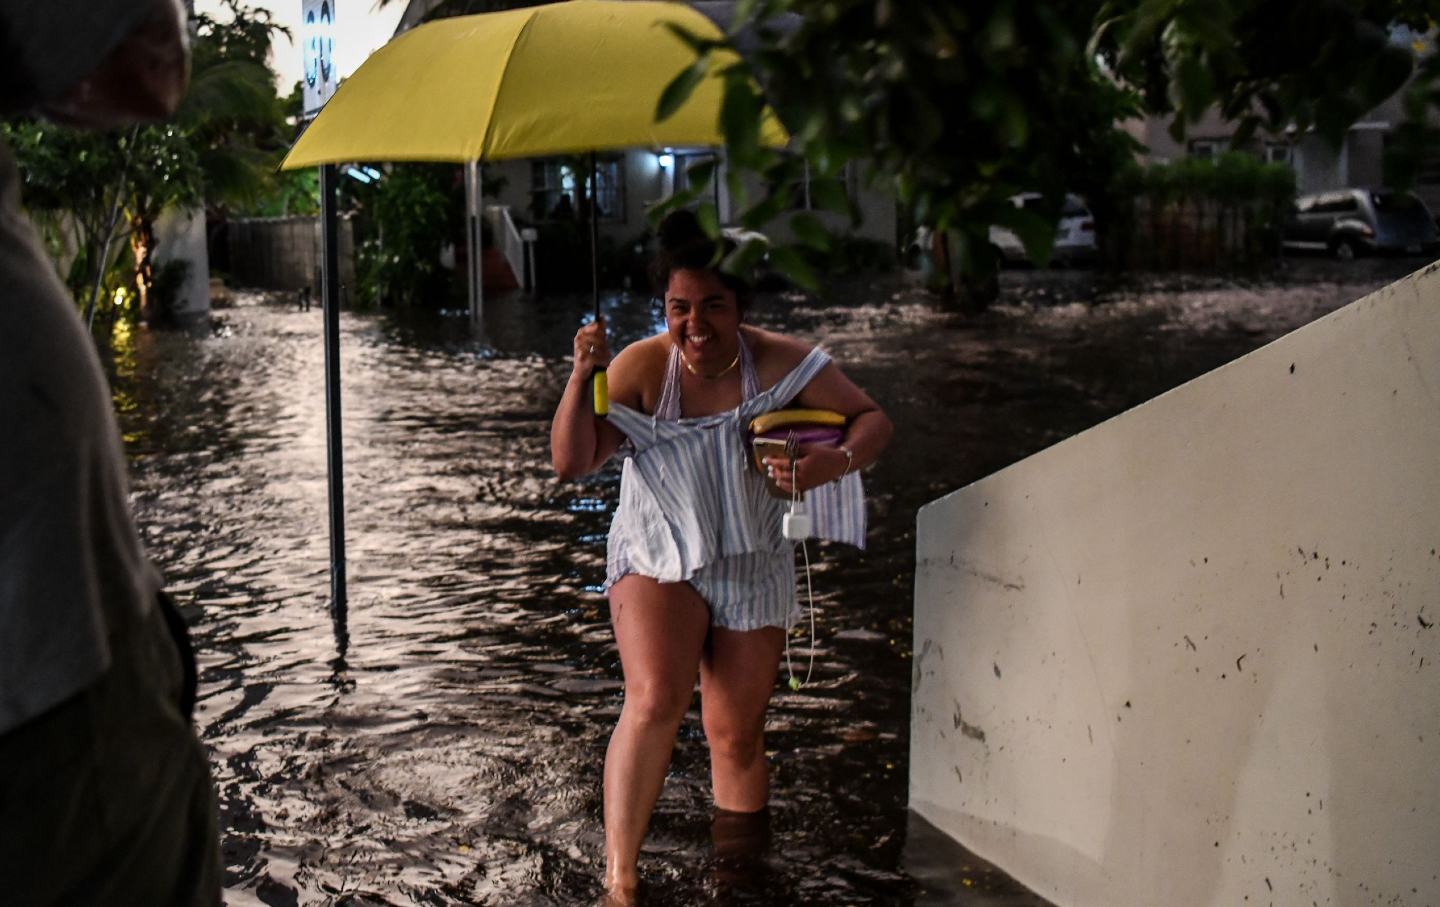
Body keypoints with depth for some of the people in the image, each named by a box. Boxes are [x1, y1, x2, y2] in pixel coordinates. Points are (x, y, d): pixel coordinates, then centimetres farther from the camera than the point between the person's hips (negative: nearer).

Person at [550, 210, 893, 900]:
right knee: (654, 701, -26)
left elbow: (872, 419, -4)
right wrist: (580, 379, -32)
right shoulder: (643, 366, -14)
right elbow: (572, 463, -16)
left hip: (751, 571, 2)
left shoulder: (781, 363, -12)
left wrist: (835, 464, -25)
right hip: (658, 559, -2)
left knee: (737, 739, 8)